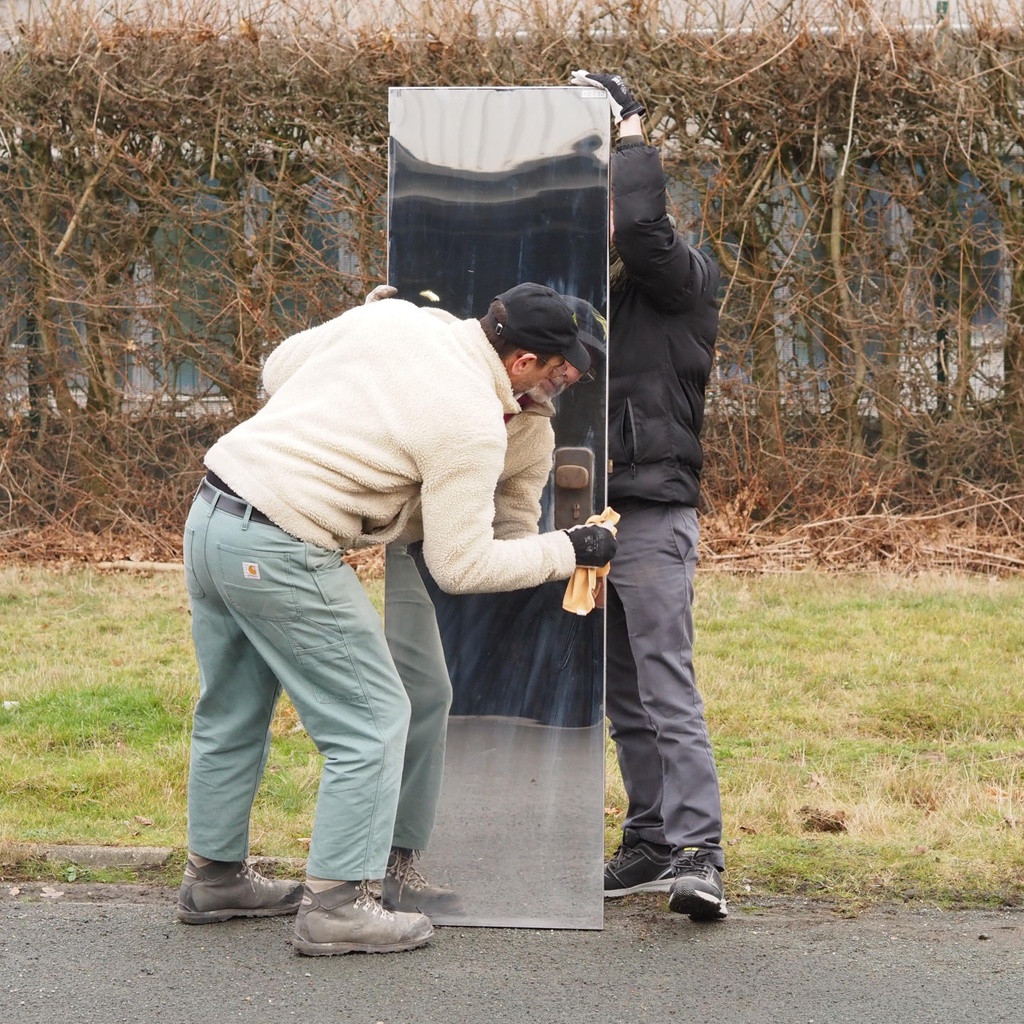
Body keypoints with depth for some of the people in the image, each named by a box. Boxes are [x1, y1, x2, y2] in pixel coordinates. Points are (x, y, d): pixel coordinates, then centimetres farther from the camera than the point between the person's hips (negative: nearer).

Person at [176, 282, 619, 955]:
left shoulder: (392, 316, 7)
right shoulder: (472, 425, -13)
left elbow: (279, 368, 20)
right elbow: (461, 566, -8)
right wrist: (567, 552, 3)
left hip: (211, 513, 9)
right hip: (280, 555, -9)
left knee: (233, 713, 23)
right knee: (371, 721, 2)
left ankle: (215, 876, 35)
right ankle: (335, 908, 3)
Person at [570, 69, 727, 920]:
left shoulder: (686, 282, -4)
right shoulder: (592, 298, 19)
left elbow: (636, 222, -22)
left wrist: (632, 139, -9)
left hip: (654, 516, -8)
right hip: (592, 518, 8)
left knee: (669, 692, -14)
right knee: (623, 700, 8)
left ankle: (699, 856, -18)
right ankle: (649, 845, 13)